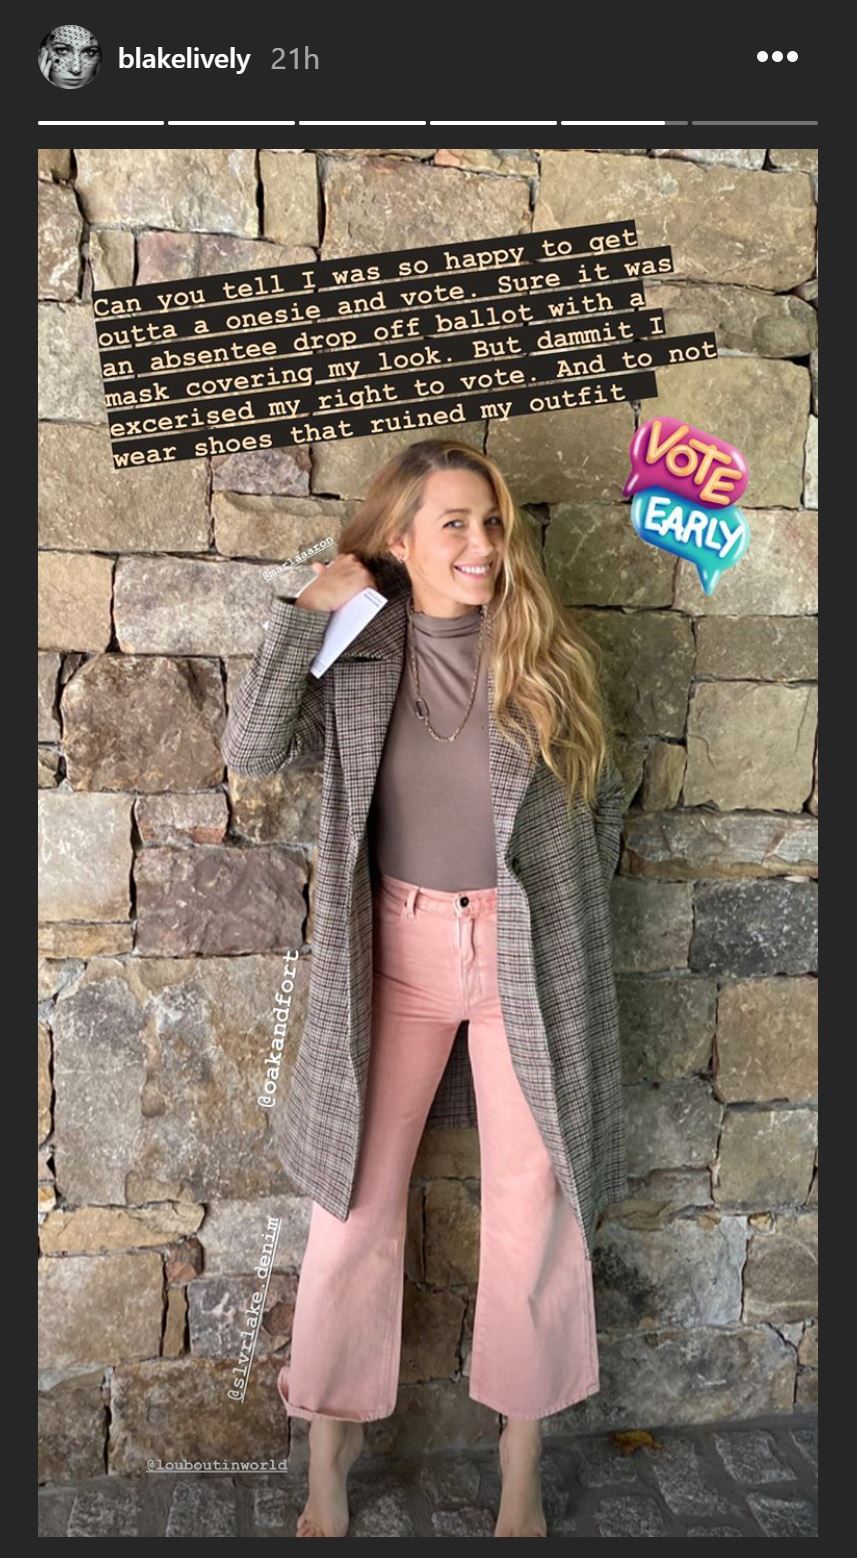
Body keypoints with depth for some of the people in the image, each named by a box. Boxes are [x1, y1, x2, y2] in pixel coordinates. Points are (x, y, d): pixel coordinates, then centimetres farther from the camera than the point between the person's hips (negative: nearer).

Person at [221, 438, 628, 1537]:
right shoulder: (359, 658, -3)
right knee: (356, 1200, 9)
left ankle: (522, 1461, 34)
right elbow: (251, 750, -16)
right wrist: (309, 609, -14)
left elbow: (604, 798, 6)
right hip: (398, 951, 0)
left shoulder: (544, 653, -4)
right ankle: (330, 1445, 33)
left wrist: (562, 903, 4)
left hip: (525, 957, 0)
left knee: (534, 1210, 10)